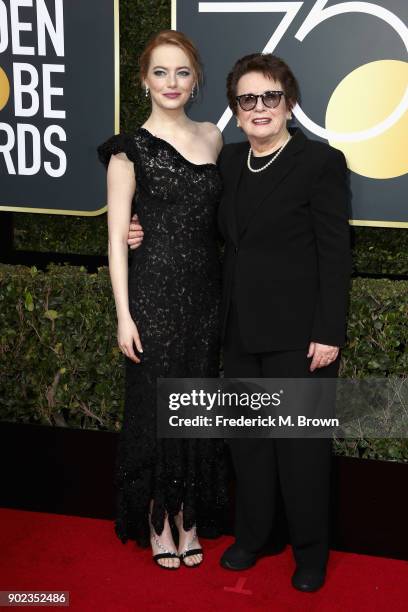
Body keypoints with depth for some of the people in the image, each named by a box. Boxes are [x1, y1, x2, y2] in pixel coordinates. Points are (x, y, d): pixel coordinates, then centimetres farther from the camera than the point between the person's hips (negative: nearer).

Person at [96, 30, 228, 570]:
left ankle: (190, 517, 24)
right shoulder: (130, 150, -4)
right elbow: (117, 238, -6)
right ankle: (158, 521, 19)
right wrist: (124, 316, -11)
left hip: (205, 292, 4)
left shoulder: (212, 139, 9)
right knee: (154, 405, 3)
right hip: (154, 294, -4)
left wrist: (227, 295, 8)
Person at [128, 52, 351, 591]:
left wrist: (329, 334, -15)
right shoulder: (228, 161, 10)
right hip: (241, 329, 6)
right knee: (247, 438, 14)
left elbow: (335, 254, -11)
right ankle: (255, 534, 32)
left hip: (297, 333, -6)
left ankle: (311, 551, 22)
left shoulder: (320, 162, -8)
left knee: (301, 442, 4)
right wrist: (147, 236, 3)